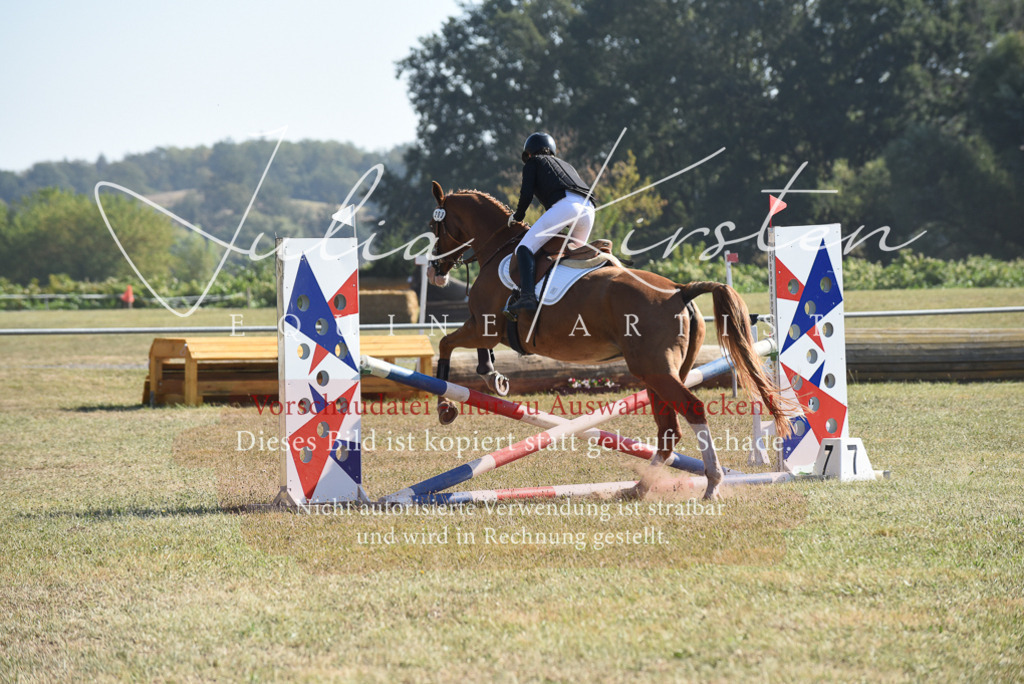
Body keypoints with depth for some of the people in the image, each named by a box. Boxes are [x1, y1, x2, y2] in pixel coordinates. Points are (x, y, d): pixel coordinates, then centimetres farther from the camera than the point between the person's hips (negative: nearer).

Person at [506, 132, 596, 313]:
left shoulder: (533, 163, 22)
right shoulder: (565, 164, 39)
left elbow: (527, 194, 8)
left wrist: (518, 216, 26)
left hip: (564, 205, -7)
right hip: (588, 209, 7)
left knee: (525, 248, -11)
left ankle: (527, 296, -31)